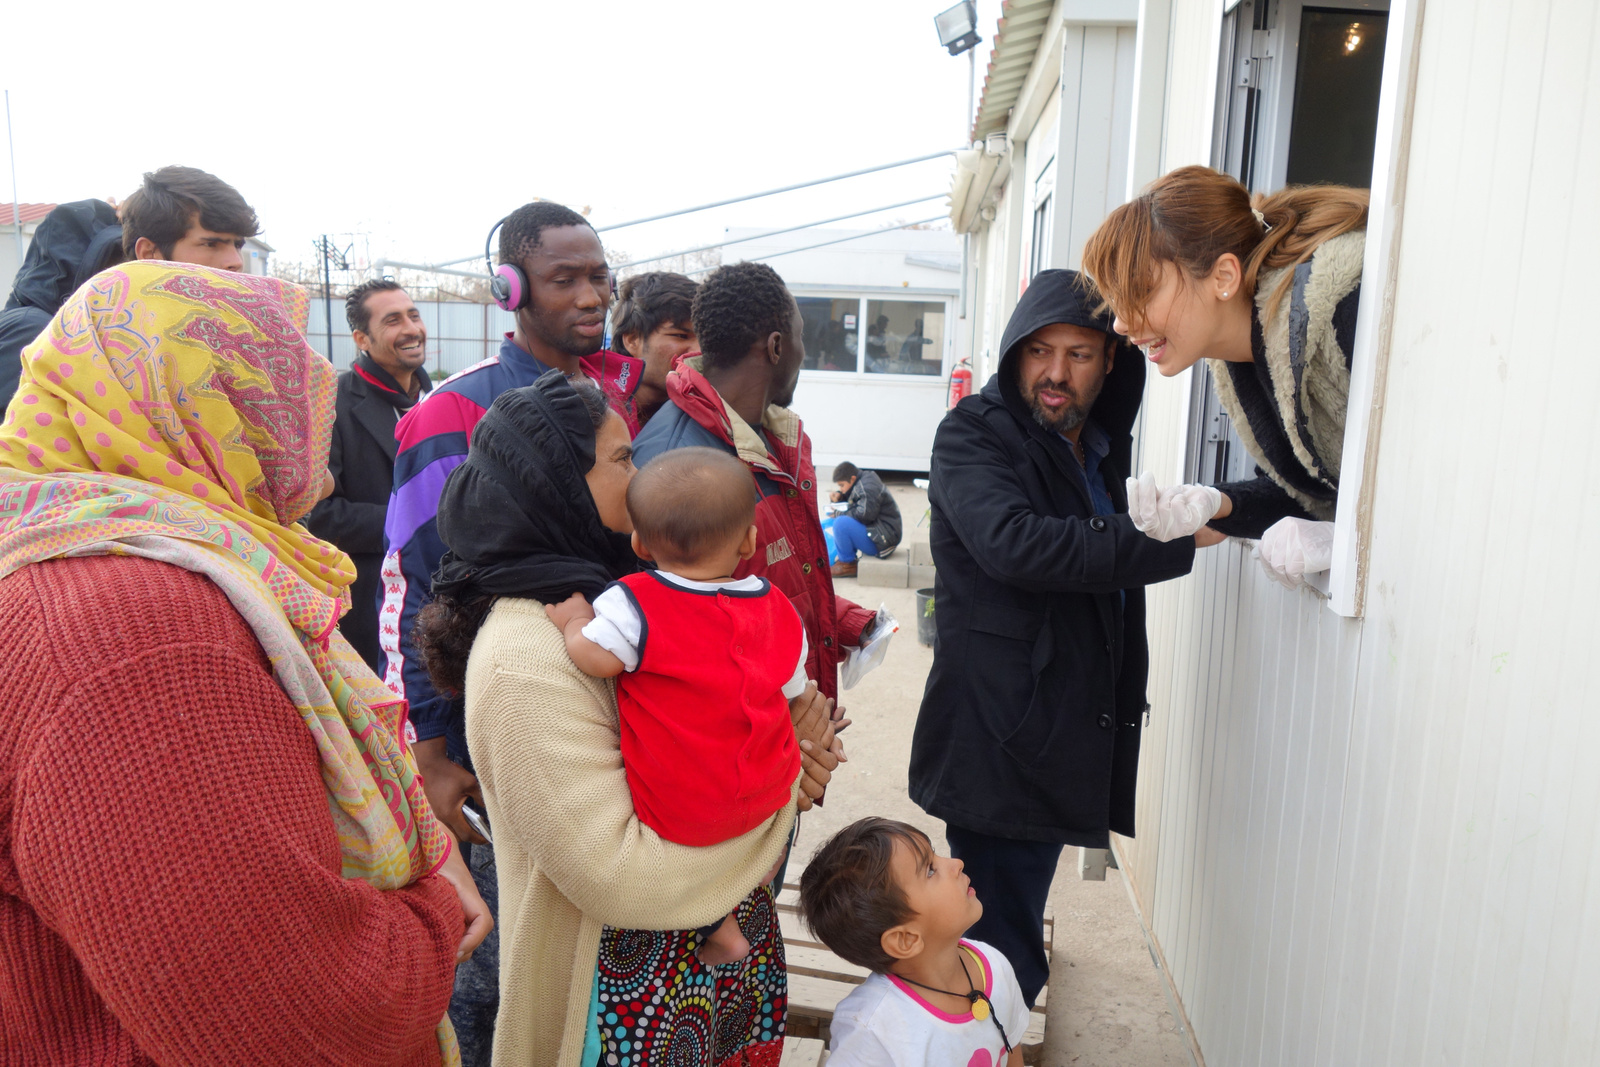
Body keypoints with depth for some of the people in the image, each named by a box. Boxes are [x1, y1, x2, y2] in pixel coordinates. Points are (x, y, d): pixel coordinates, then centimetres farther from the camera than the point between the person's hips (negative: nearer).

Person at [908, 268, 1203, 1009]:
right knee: (1000, 955, -6)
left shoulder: (1101, 447, 15)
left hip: (1066, 742, 8)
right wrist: (1174, 537, -27)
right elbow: (1012, 542, -30)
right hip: (1000, 740, -8)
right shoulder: (974, 435, -11)